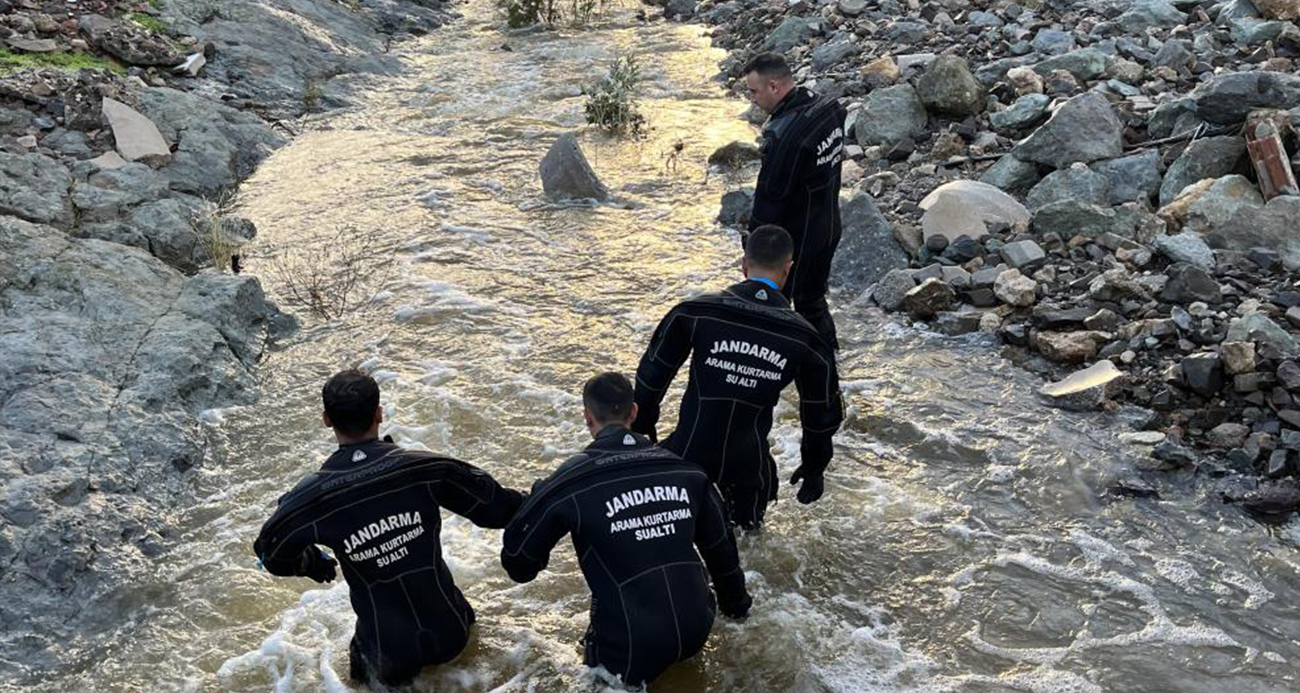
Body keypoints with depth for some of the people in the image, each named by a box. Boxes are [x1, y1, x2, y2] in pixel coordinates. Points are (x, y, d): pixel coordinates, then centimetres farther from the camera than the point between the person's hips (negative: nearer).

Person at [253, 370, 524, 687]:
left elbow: (273, 555, -1)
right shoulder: (423, 469, -18)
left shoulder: (313, 497, -17)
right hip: (451, 636, 1)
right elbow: (495, 506, -8)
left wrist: (314, 564, 19)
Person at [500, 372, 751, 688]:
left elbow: (517, 562, -1)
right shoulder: (684, 469, 0)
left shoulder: (570, 483, -12)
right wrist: (736, 605, 31)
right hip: (696, 635, 6)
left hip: (632, 653, -6)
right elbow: (720, 546, 13)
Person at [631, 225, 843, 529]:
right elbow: (821, 413, 5)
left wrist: (642, 429, 17)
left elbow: (652, 375, 1)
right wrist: (814, 468, 21)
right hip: (748, 467, 1)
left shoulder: (694, 312, -10)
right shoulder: (805, 339, -6)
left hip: (688, 453, -1)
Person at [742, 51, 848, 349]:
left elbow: (769, 198, -23)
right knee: (813, 302, 22)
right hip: (828, 230, 9)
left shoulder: (785, 134, -28)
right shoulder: (827, 108, 0)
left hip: (794, 239, -9)